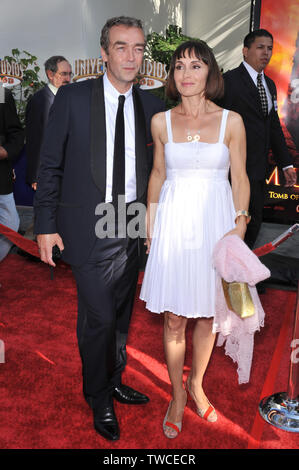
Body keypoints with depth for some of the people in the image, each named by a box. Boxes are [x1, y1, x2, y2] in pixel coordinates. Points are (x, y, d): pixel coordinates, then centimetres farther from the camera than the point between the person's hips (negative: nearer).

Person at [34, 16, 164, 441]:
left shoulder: (151, 105, 5)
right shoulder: (73, 98, -5)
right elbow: (50, 165, -3)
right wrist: (45, 224, -6)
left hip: (132, 227, 4)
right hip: (89, 227, -4)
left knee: (121, 314, 16)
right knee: (99, 317, -1)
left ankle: (114, 382, 40)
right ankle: (99, 400, 25)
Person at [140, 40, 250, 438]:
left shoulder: (231, 121, -1)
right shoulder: (161, 122, 3)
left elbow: (240, 179, 3)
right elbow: (158, 174, 11)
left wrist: (240, 223, -9)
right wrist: (150, 225, 9)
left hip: (215, 222, 0)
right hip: (174, 223, 1)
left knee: (208, 314, 10)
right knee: (174, 318, 5)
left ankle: (197, 384, 36)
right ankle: (177, 394, 28)